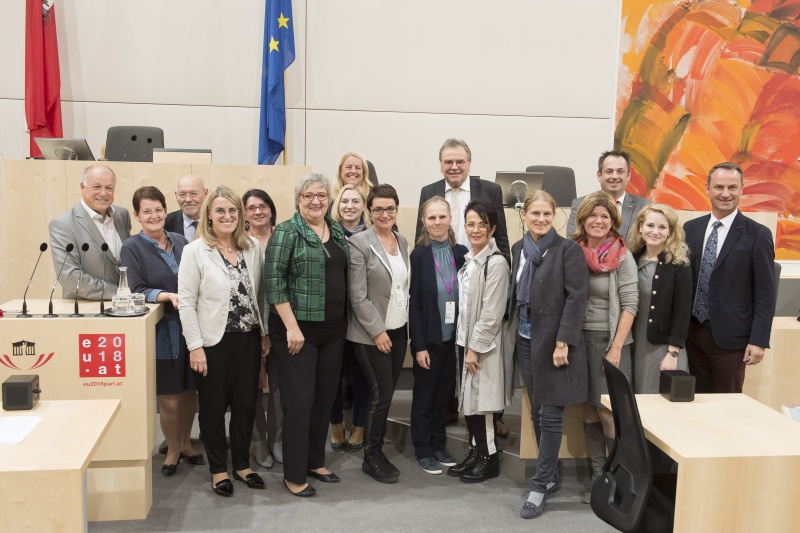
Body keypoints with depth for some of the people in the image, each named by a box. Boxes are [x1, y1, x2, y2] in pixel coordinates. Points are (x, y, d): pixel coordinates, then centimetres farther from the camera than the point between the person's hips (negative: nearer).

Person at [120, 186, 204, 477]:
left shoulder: (180, 241, 9)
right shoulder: (131, 247, -3)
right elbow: (137, 290, -11)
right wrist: (167, 296, -25)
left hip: (191, 327, 4)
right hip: (163, 331, -4)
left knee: (189, 391, 12)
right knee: (169, 398, 2)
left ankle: (185, 443, 33)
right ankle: (172, 449, 24)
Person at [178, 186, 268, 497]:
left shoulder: (253, 248, 4)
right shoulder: (195, 251, -8)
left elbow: (260, 294, 9)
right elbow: (186, 302, -9)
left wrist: (265, 332, 6)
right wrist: (195, 346, -13)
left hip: (248, 339, 4)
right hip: (213, 341, -3)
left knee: (246, 404, 11)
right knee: (214, 407, 9)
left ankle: (242, 464, 30)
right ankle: (218, 469, 26)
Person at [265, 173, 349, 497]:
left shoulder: (338, 232, 11)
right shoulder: (287, 232, -9)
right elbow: (274, 281, -14)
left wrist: (344, 321, 12)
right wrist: (292, 327, -18)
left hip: (333, 331, 6)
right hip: (298, 330, -6)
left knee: (325, 397, 13)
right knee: (299, 400, -2)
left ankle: (315, 461, 29)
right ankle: (294, 475, 11)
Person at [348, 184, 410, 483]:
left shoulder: (402, 242, 8)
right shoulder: (359, 243, -11)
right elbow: (358, 296, -14)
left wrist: (405, 326, 9)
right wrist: (377, 331, -14)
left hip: (399, 329, 6)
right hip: (371, 333, -6)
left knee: (386, 394, 11)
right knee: (381, 394, -2)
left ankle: (377, 451, 25)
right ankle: (371, 458, 15)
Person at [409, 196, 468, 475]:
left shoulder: (461, 253, 1)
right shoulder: (418, 255, -8)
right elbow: (414, 303, -9)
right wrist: (419, 345, -12)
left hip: (453, 337, 3)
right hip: (429, 338, -3)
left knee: (444, 393, 15)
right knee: (424, 395, 9)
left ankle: (439, 445, 30)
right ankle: (423, 450, 23)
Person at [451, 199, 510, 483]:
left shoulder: (496, 262, -14)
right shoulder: (469, 260, 11)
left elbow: (491, 312, -17)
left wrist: (475, 348, -16)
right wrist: (464, 342, 10)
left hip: (484, 344, -8)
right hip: (465, 339, 8)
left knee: (480, 401, -1)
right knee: (467, 400, 13)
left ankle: (489, 458, 14)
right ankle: (476, 452, 26)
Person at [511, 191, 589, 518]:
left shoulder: (568, 249, -9)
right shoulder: (519, 248, 9)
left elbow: (577, 297, -14)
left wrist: (563, 342, -18)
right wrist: (514, 331, 9)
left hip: (554, 341, -6)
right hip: (525, 340, 6)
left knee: (550, 415, -1)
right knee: (537, 413, 12)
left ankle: (540, 486, 8)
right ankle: (552, 476, 27)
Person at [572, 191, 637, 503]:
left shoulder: (622, 256, -6)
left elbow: (630, 304, -9)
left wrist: (616, 348, -14)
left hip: (610, 341, -4)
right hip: (580, 339, 4)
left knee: (609, 411, -4)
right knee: (589, 411, 9)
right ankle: (598, 477, 20)